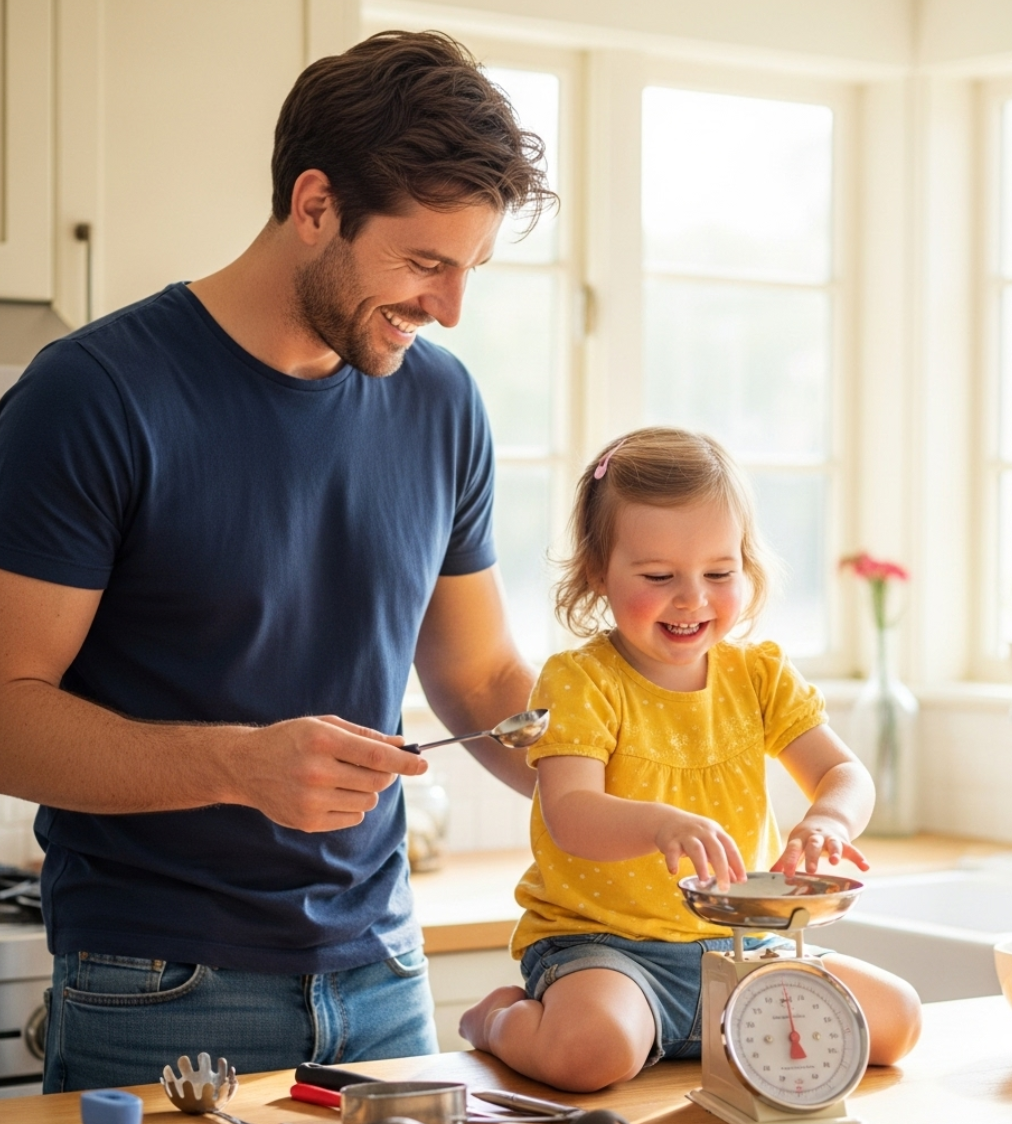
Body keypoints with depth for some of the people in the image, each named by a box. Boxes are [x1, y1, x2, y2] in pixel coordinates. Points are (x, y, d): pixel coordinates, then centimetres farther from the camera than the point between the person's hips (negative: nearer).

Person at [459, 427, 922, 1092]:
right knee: (593, 1049, -35)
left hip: (737, 941, 5)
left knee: (896, 1020, -4)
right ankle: (504, 1019, 2)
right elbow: (569, 816, -24)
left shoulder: (758, 676, 6)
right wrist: (662, 825, -45)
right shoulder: (581, 682, -11)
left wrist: (826, 821, -26)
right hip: (602, 941, -5)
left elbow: (846, 774, 0)